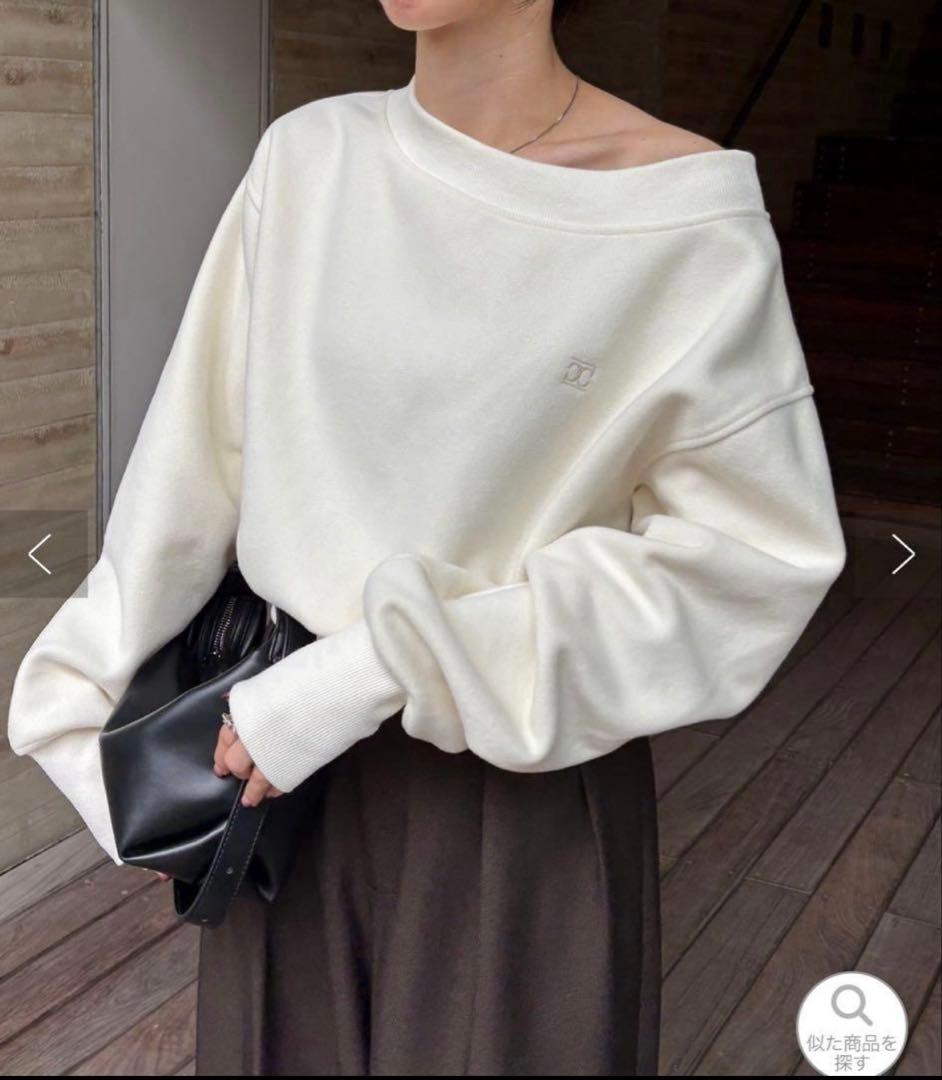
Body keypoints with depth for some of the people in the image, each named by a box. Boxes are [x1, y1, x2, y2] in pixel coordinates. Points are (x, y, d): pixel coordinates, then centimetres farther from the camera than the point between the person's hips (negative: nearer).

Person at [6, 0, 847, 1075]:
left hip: (524, 788, -3)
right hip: (285, 758, 4)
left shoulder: (686, 214, -15)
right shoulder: (307, 156, -3)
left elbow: (751, 556, -15)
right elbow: (194, 465, 1)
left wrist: (387, 665, -20)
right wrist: (93, 704, 5)